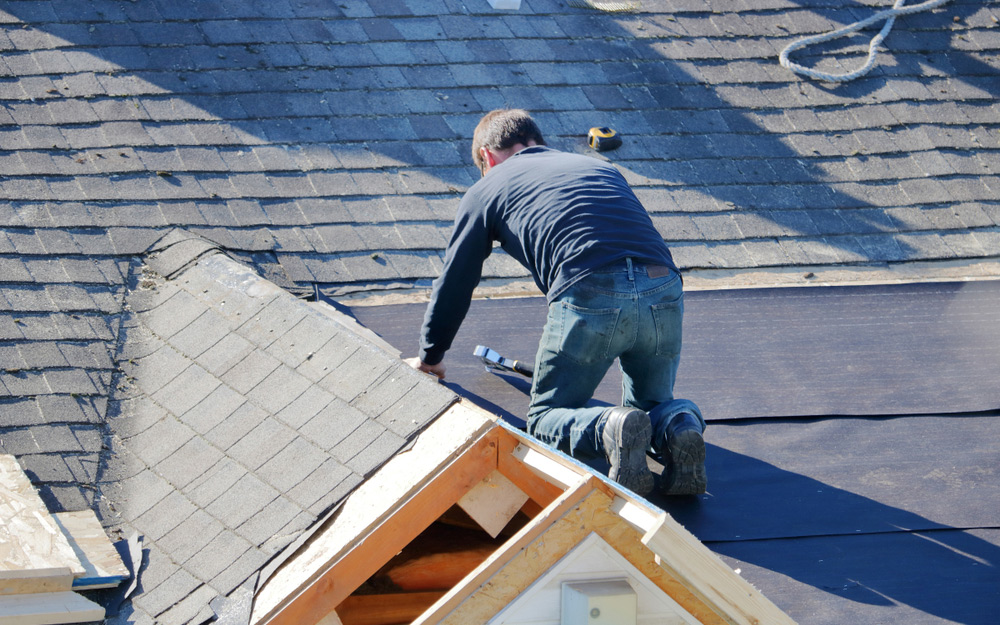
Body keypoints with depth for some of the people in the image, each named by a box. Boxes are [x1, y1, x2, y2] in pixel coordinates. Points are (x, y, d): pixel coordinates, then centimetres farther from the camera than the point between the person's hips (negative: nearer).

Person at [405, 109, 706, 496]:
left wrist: (429, 358, 44)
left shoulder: (487, 189, 21)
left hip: (591, 298, -4)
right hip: (665, 291, 4)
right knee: (651, 404, 27)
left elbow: (454, 282, 27)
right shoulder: (600, 168, 34)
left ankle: (608, 430, -18)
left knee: (544, 421, 13)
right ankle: (679, 425, -7)